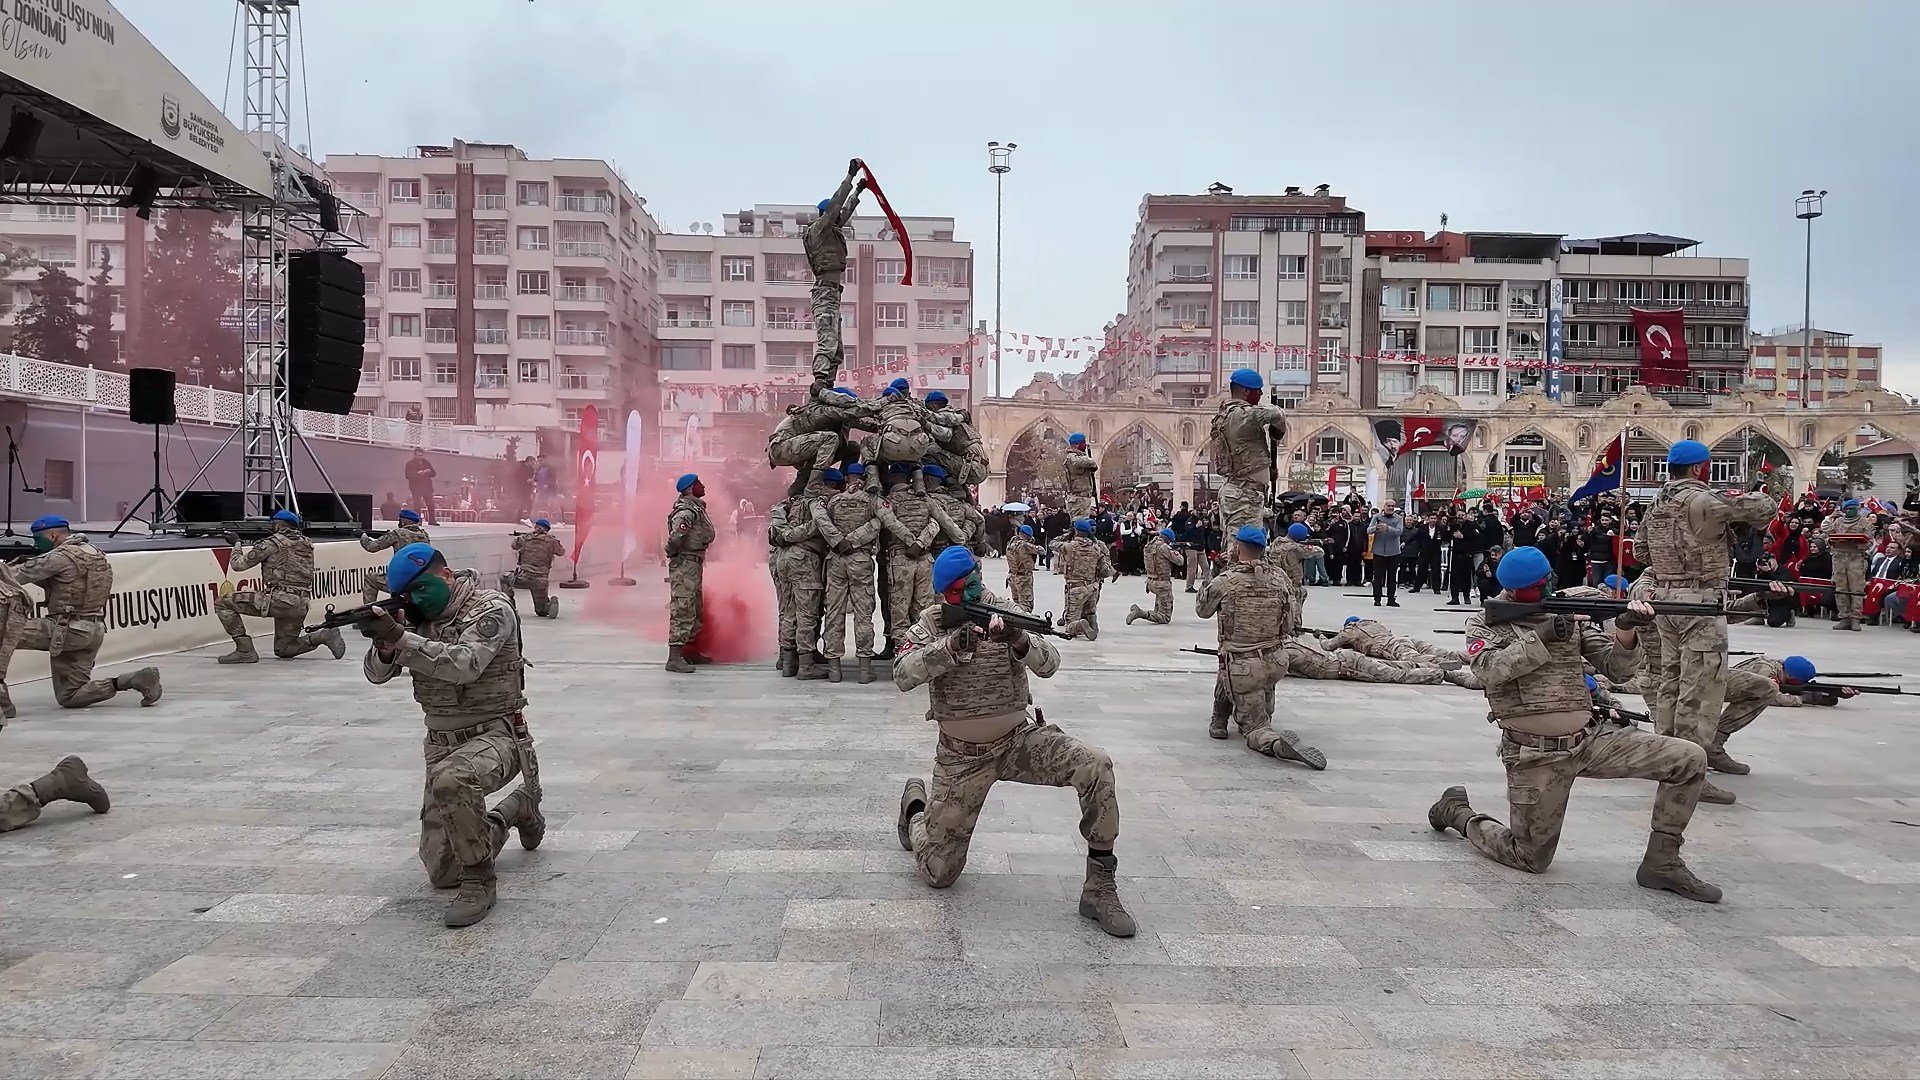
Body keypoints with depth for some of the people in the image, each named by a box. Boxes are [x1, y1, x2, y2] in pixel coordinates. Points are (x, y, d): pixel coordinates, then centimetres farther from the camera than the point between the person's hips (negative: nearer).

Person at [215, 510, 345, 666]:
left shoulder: (272, 543, -2)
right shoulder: (307, 544, 16)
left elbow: (239, 564, 8)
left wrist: (237, 544, 27)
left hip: (278, 600, -7)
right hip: (301, 606, 7)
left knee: (222, 603, 7)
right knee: (283, 650, 22)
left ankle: (245, 650, 2)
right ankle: (323, 636, -1)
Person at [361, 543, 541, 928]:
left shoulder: (491, 609, -14)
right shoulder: (418, 619, 5)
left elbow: (464, 665, -29)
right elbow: (376, 674, 1)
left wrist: (399, 638, -36)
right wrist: (384, 646, -22)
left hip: (495, 736, -7)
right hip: (441, 746, 7)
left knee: (450, 779, -42)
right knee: (442, 873, 8)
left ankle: (479, 881, -21)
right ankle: (516, 809, 34)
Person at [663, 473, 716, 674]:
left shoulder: (696, 508, 15)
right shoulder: (686, 511, -17)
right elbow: (675, 537, -28)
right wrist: (672, 553, -12)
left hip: (694, 565, 10)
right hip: (684, 565, -10)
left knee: (695, 610, 17)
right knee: (682, 610, -10)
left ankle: (689, 652, 27)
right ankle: (674, 658, -10)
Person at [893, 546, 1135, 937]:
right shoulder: (932, 623, -6)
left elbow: (1049, 664, -18)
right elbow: (903, 676, -22)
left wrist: (1019, 641, -39)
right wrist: (954, 644, -35)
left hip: (1018, 739, 1)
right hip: (962, 756, -1)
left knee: (1096, 765, -26)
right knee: (938, 871, 3)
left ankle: (1099, 887, -16)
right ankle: (915, 804, 37)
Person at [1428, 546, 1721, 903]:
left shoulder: (1570, 615, 7)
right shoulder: (1485, 623, -1)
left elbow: (1617, 669, 2)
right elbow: (1491, 669, -20)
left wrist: (1626, 631, -17)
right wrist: (1541, 635, -23)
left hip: (1591, 738, 4)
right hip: (1536, 756, -4)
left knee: (1690, 759, -10)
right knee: (1531, 859, 1)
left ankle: (1661, 863, 2)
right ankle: (1457, 811, 28)